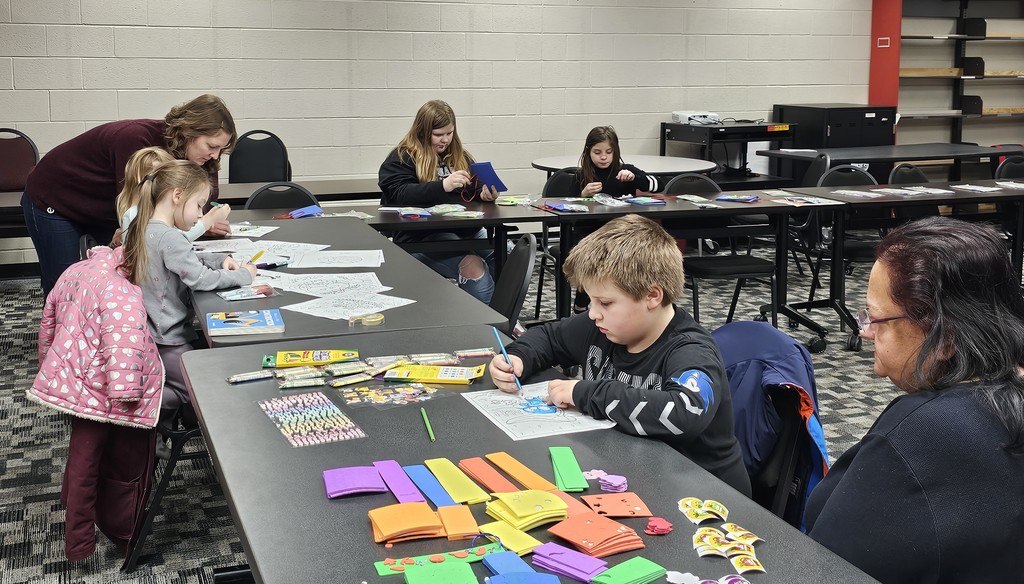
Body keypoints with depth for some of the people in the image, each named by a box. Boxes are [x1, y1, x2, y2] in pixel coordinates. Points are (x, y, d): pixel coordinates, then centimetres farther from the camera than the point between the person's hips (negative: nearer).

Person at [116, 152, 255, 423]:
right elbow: (199, 279, -23)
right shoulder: (169, 237, -23)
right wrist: (243, 275, -10)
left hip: (145, 331, 9)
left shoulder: (141, 226, 7)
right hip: (165, 340, -9)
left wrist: (219, 259, 6)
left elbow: (186, 260, 19)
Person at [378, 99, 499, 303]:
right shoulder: (402, 159, 2)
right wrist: (443, 186, -26)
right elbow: (401, 195, -14)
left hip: (464, 228, 6)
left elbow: (474, 192, 23)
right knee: (473, 267, -31)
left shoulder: (459, 156, 20)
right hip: (419, 236, -6)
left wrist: (485, 194, -2)